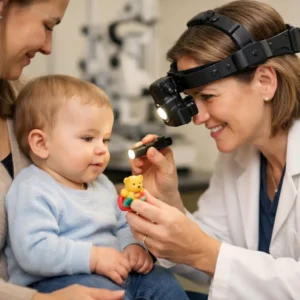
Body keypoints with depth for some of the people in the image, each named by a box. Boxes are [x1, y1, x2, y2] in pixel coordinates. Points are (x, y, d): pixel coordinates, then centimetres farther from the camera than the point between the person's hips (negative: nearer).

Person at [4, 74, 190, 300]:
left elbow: (123, 226, 25)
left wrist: (132, 246, 0)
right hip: (55, 281, -8)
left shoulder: (102, 184, 14)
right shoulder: (32, 190, -15)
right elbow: (33, 251, -27)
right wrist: (93, 257, -29)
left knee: (162, 281, -2)